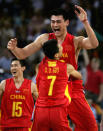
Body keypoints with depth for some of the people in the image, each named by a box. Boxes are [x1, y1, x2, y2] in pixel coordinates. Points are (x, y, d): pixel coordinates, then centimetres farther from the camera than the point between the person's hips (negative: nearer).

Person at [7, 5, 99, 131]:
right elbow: (23, 54, 5)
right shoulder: (45, 39, 4)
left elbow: (94, 44, -23)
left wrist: (85, 22, -32)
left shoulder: (75, 41, -4)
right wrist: (14, 48, -18)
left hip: (72, 88, -2)